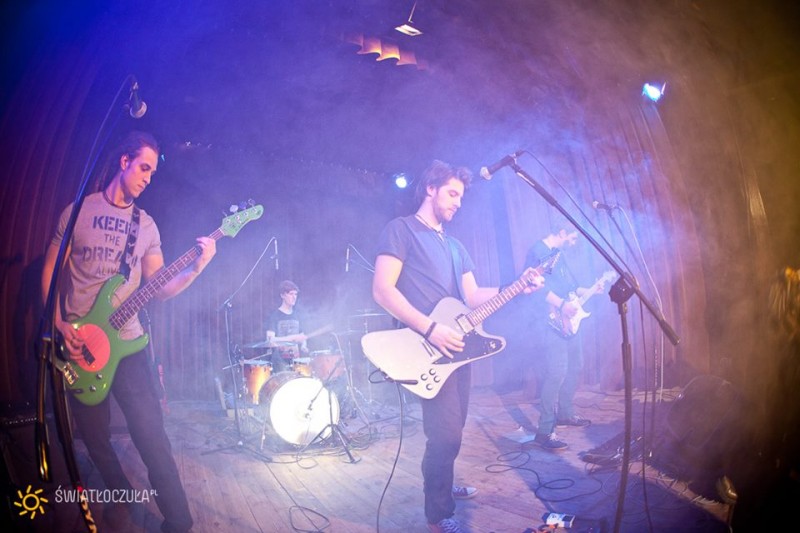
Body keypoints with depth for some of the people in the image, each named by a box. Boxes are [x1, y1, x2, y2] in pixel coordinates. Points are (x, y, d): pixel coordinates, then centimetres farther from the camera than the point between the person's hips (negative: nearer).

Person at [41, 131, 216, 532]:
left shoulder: (147, 226, 8)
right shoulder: (78, 211, 1)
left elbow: (157, 289, 4)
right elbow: (50, 270, 4)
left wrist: (196, 267, -12)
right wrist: (59, 323, -8)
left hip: (125, 342, 1)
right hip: (78, 344, -1)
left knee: (153, 438, -7)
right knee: (95, 438, 10)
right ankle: (121, 495, 35)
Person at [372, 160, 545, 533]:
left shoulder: (454, 245, 22)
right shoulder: (401, 229, -5)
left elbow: (472, 296, 17)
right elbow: (382, 290, -15)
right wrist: (430, 328, -22)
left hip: (457, 345, 9)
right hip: (428, 346, -8)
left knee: (452, 428, 16)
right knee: (446, 433, -11)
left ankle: (440, 487, 36)